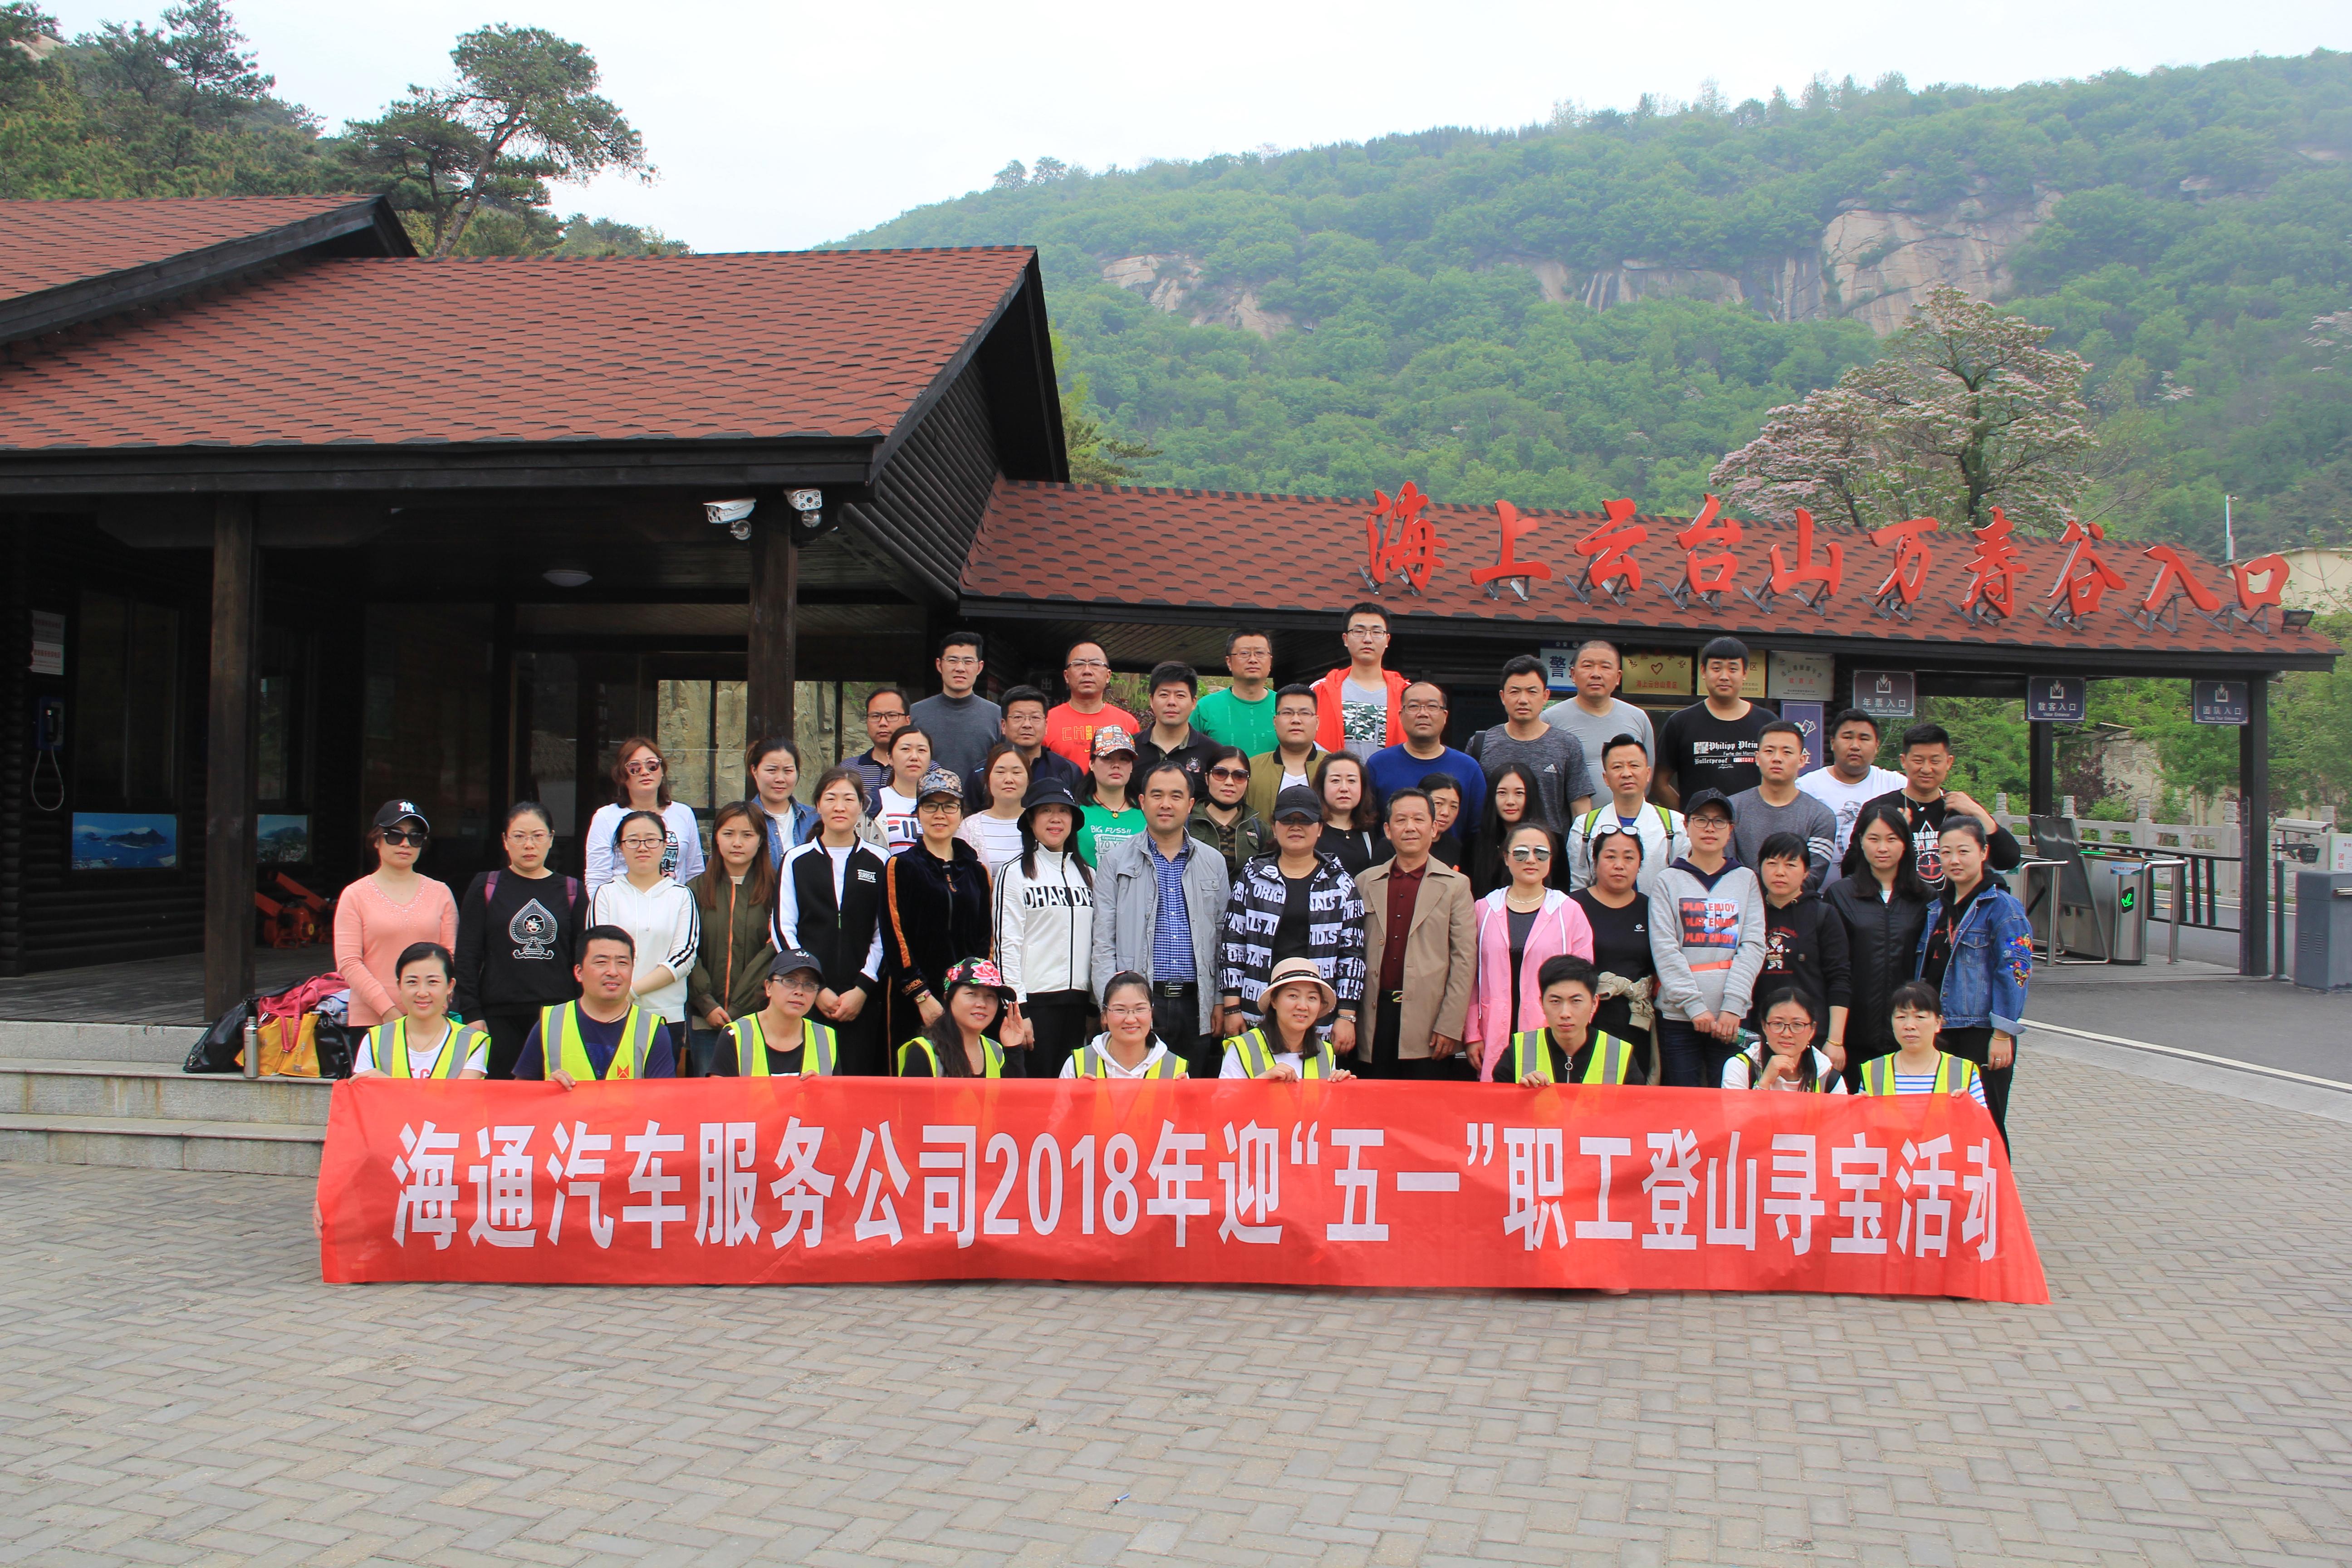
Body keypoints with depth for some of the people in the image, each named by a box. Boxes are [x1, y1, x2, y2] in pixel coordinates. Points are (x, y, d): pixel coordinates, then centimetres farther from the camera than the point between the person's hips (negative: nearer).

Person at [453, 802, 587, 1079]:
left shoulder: (572, 891, 10)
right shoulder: (485, 888, 7)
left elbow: (584, 958, 12)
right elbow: (467, 957, 5)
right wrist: (472, 1015, -2)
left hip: (558, 1016, 1)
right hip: (500, 1018, 0)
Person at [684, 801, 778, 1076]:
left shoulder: (774, 890, 1)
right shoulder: (697, 890, 9)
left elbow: (774, 951, -5)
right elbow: (688, 953, 4)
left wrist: (736, 1012, -11)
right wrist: (708, 1005, -9)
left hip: (758, 1017, -2)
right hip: (704, 1019, 2)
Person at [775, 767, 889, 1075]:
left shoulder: (879, 863, 7)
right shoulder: (797, 861, 8)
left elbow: (884, 935, 5)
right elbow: (783, 931, 4)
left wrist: (863, 988, -6)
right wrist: (816, 988, -5)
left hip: (862, 1001, 0)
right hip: (808, 1000, 0)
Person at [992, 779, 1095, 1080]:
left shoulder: (1087, 874, 14)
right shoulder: (1015, 873, -1)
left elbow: (1096, 942, 15)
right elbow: (1007, 944, -6)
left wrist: (1099, 1005, 10)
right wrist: (1017, 1010, -12)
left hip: (1077, 999, 5)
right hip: (1035, 998, -5)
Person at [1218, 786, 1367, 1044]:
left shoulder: (1341, 884, 6)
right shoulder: (1252, 877, 7)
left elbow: (1352, 952, 4)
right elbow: (1232, 944, 5)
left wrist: (1347, 1016, -2)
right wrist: (1232, 1008, -1)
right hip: (1257, 1013, 0)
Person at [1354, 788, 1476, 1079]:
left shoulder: (1455, 885, 5)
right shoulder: (1365, 883, 12)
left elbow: (1465, 960, -1)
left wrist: (1450, 1027, -8)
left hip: (1428, 1024, -2)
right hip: (1376, 1019, 2)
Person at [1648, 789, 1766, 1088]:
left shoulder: (1746, 880, 11)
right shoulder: (1668, 880, 7)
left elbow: (1753, 946, 2)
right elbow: (1665, 949, -2)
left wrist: (1732, 1005, -10)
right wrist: (1694, 1005, -12)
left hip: (1732, 1018, 1)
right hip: (1678, 1017, -1)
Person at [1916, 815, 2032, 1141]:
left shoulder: (2002, 906, -8)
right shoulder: (1937, 909, 12)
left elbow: (2015, 970, -14)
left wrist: (2003, 1034, -18)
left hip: (1982, 1034, -6)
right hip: (1939, 1034, 6)